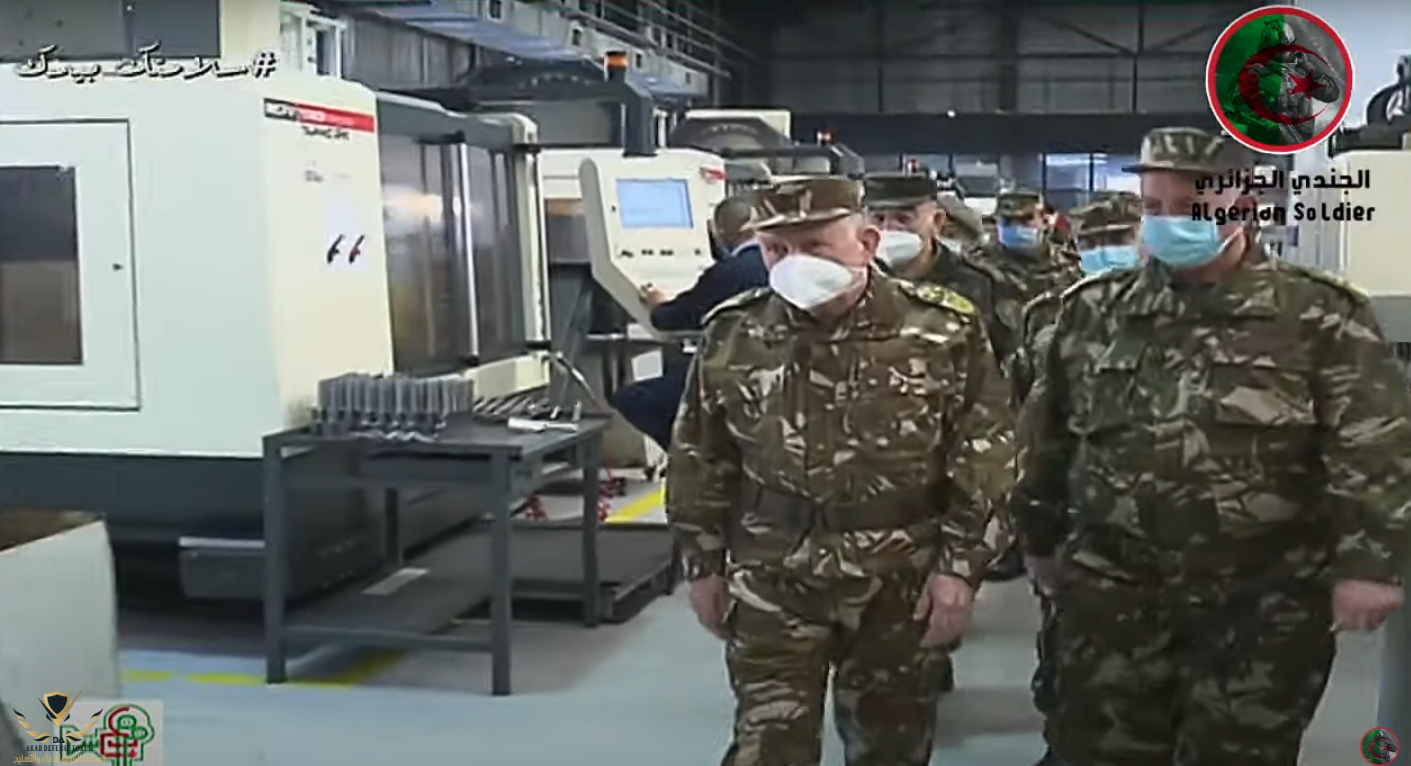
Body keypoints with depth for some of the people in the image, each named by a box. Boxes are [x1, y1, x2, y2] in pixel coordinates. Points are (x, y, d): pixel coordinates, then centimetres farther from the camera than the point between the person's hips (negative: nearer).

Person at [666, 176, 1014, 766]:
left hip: (902, 580, 0)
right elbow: (699, 460, 6)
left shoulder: (944, 330, -9)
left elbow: (985, 455, -5)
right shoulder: (733, 333, -3)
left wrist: (960, 564, -9)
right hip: (772, 580, 1)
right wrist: (704, 564, 6)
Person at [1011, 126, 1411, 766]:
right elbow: (1046, 435, 13)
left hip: (1265, 600, -2)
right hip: (1113, 588, 3)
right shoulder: (1093, 310, 6)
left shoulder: (1319, 314, -4)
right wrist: (1039, 537, 16)